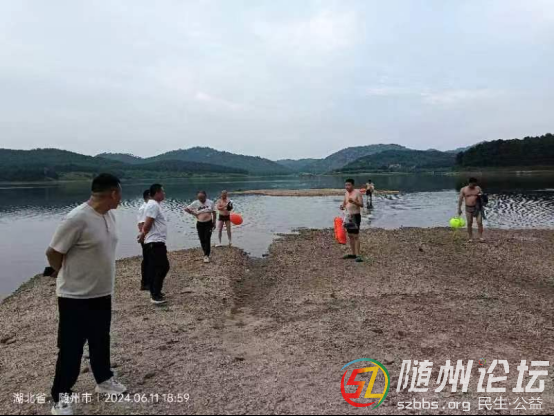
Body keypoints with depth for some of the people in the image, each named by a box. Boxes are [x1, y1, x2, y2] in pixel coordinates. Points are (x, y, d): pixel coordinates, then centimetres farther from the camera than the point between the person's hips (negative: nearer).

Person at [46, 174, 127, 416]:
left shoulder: (109, 215, 1)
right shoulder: (78, 219, -24)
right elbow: (53, 253, -16)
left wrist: (101, 280, 14)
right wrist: (70, 279, -1)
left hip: (102, 294, 7)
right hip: (76, 298, -7)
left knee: (101, 341, 21)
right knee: (71, 349, 7)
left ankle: (104, 380, 39)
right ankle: (60, 396, 25)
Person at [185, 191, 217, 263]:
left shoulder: (211, 202, -5)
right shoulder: (195, 203, -6)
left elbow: (214, 213, 3)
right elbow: (186, 209, 1)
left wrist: (214, 223, 2)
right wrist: (194, 214, -4)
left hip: (209, 223, -2)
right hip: (200, 224, 2)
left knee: (207, 239, -8)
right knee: (202, 240, 6)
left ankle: (206, 255, -3)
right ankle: (208, 251, 26)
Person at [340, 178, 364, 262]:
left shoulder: (357, 193, -9)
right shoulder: (346, 193, 12)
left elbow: (362, 205, -15)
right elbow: (344, 203, 20)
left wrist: (353, 202, -31)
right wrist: (342, 207, -3)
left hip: (356, 216, -8)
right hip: (348, 216, 8)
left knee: (356, 236, -11)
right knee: (350, 236, 10)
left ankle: (358, 255, -11)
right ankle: (353, 254, 19)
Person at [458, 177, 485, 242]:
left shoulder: (478, 188, 2)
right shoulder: (463, 190, -1)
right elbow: (460, 200, 1)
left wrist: (480, 195, -12)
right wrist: (459, 209, -3)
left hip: (477, 207, 0)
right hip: (468, 208, 0)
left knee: (479, 222, -6)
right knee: (469, 223, 3)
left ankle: (481, 237, 1)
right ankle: (471, 238, 12)